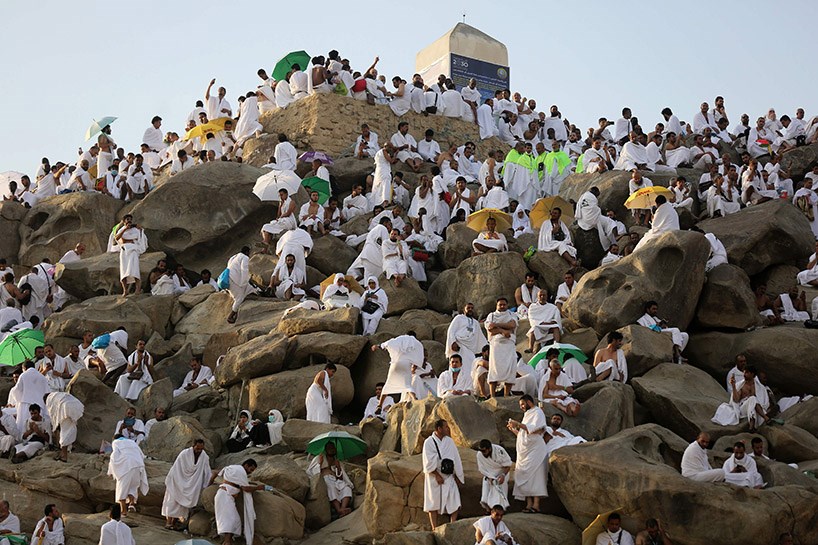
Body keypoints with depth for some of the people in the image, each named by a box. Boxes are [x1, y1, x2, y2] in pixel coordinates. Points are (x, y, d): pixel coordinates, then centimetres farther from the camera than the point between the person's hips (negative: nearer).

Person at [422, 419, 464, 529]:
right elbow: (429, 462, -12)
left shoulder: (449, 441, 4)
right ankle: (434, 529, 8)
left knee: (454, 502, -6)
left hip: (449, 477, 4)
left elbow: (456, 459, 7)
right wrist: (437, 475, -15)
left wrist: (457, 476, 3)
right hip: (434, 477, -4)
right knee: (434, 503, 3)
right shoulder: (429, 442, -8)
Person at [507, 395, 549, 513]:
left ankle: (536, 505, -19)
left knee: (534, 476, -15)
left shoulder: (537, 413, -1)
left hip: (534, 451, -9)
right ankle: (529, 504, -2)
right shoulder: (527, 415, 25)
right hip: (525, 452, 9)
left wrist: (519, 424, -15)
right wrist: (513, 430, 13)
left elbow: (534, 429, -17)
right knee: (525, 477, 0)